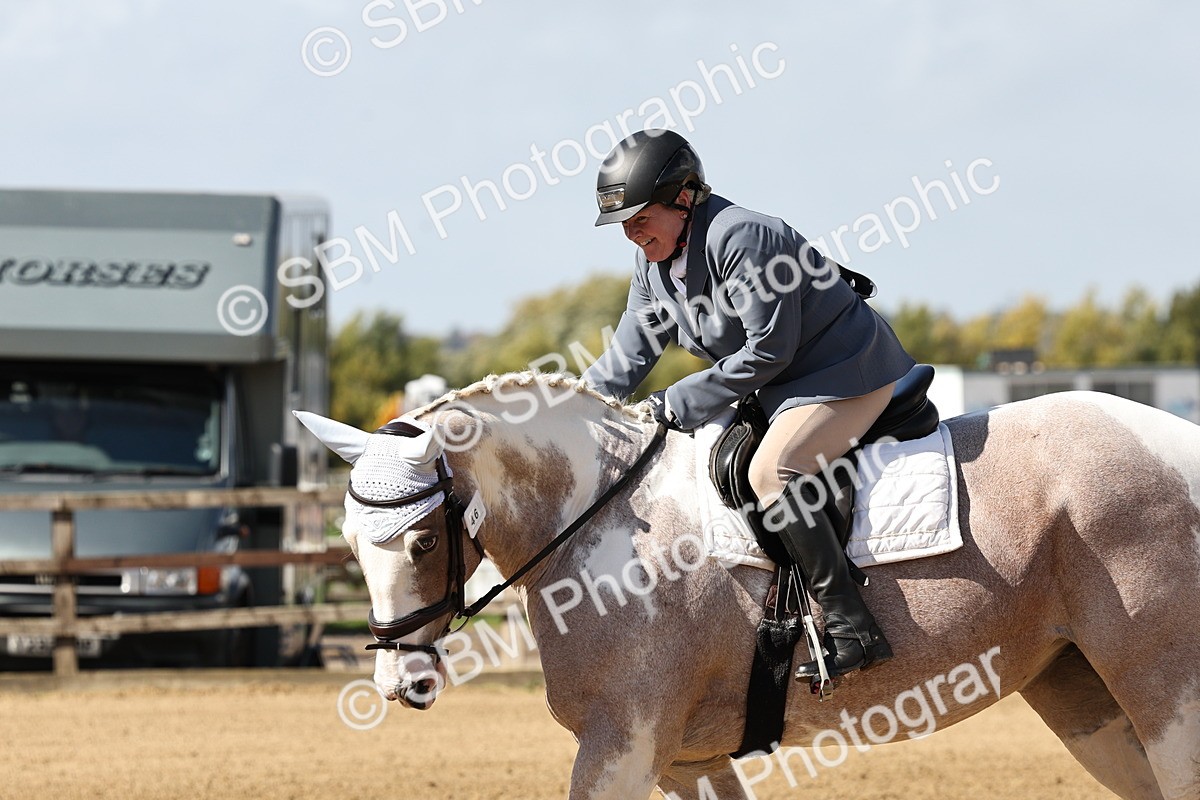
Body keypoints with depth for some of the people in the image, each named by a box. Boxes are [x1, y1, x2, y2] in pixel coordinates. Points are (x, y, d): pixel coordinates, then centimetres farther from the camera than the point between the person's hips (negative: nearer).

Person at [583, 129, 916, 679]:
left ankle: (851, 628, -31)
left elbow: (768, 351, -24)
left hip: (850, 372, -11)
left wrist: (679, 404, -21)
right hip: (784, 388, 11)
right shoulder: (653, 262, 4)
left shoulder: (742, 238, -25)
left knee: (770, 472, -28)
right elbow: (628, 355, 8)